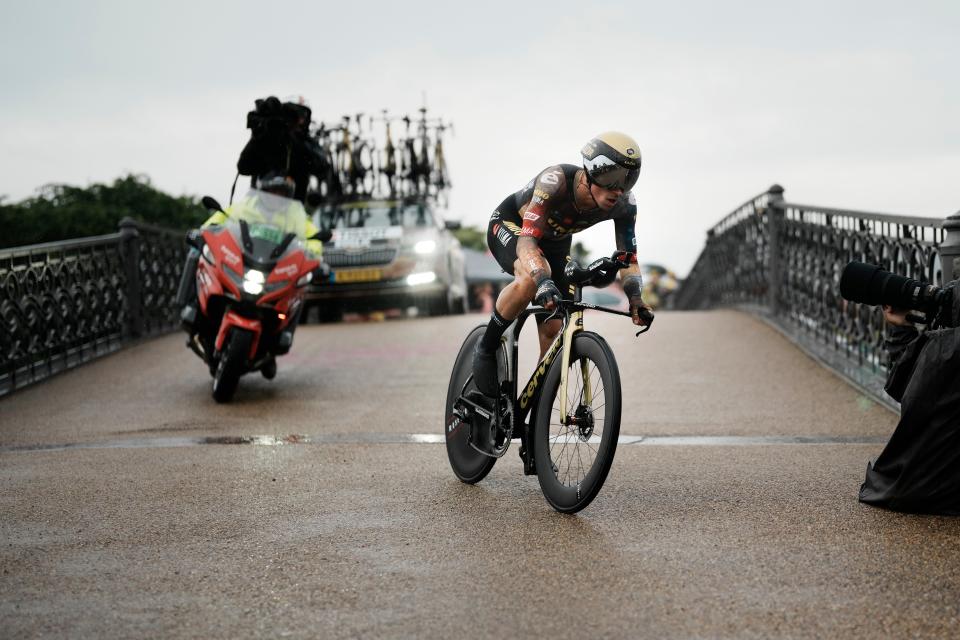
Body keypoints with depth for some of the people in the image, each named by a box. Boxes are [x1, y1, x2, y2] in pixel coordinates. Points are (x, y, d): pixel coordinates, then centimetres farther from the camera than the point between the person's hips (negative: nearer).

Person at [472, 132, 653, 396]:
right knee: (530, 279, -38)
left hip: (554, 243, 5)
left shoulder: (624, 205, -25)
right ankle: (486, 349, -18)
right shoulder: (556, 181, -40)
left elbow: (628, 257, -18)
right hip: (509, 226, -5)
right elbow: (527, 240, -46)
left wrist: (636, 299, -37)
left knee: (552, 330, -4)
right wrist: (544, 281, -63)